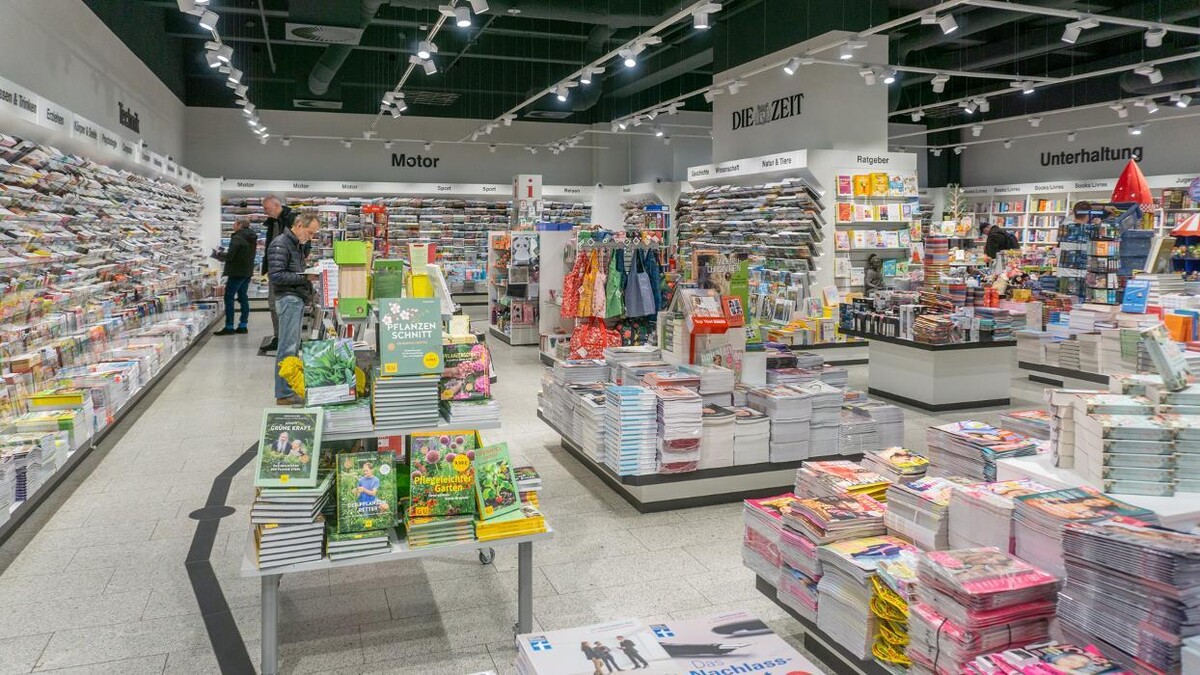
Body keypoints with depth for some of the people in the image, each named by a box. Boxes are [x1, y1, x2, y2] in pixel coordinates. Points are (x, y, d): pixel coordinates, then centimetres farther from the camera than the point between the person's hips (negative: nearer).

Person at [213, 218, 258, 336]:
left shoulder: (237, 238, -15)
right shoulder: (252, 238, 12)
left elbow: (229, 256, -19)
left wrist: (218, 255, 0)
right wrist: (223, 255, 17)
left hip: (237, 272, -8)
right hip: (247, 272, 8)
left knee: (229, 298, -3)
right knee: (243, 297, 12)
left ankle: (229, 327, -5)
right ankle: (243, 325, 12)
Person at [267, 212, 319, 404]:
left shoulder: (297, 244, 17)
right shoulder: (280, 244, -12)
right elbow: (276, 276, -19)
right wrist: (304, 277, -20)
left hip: (298, 299, 10)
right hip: (288, 299, -10)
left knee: (294, 346, 13)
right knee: (287, 348, -8)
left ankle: (291, 387, 21)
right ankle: (284, 395, -4)